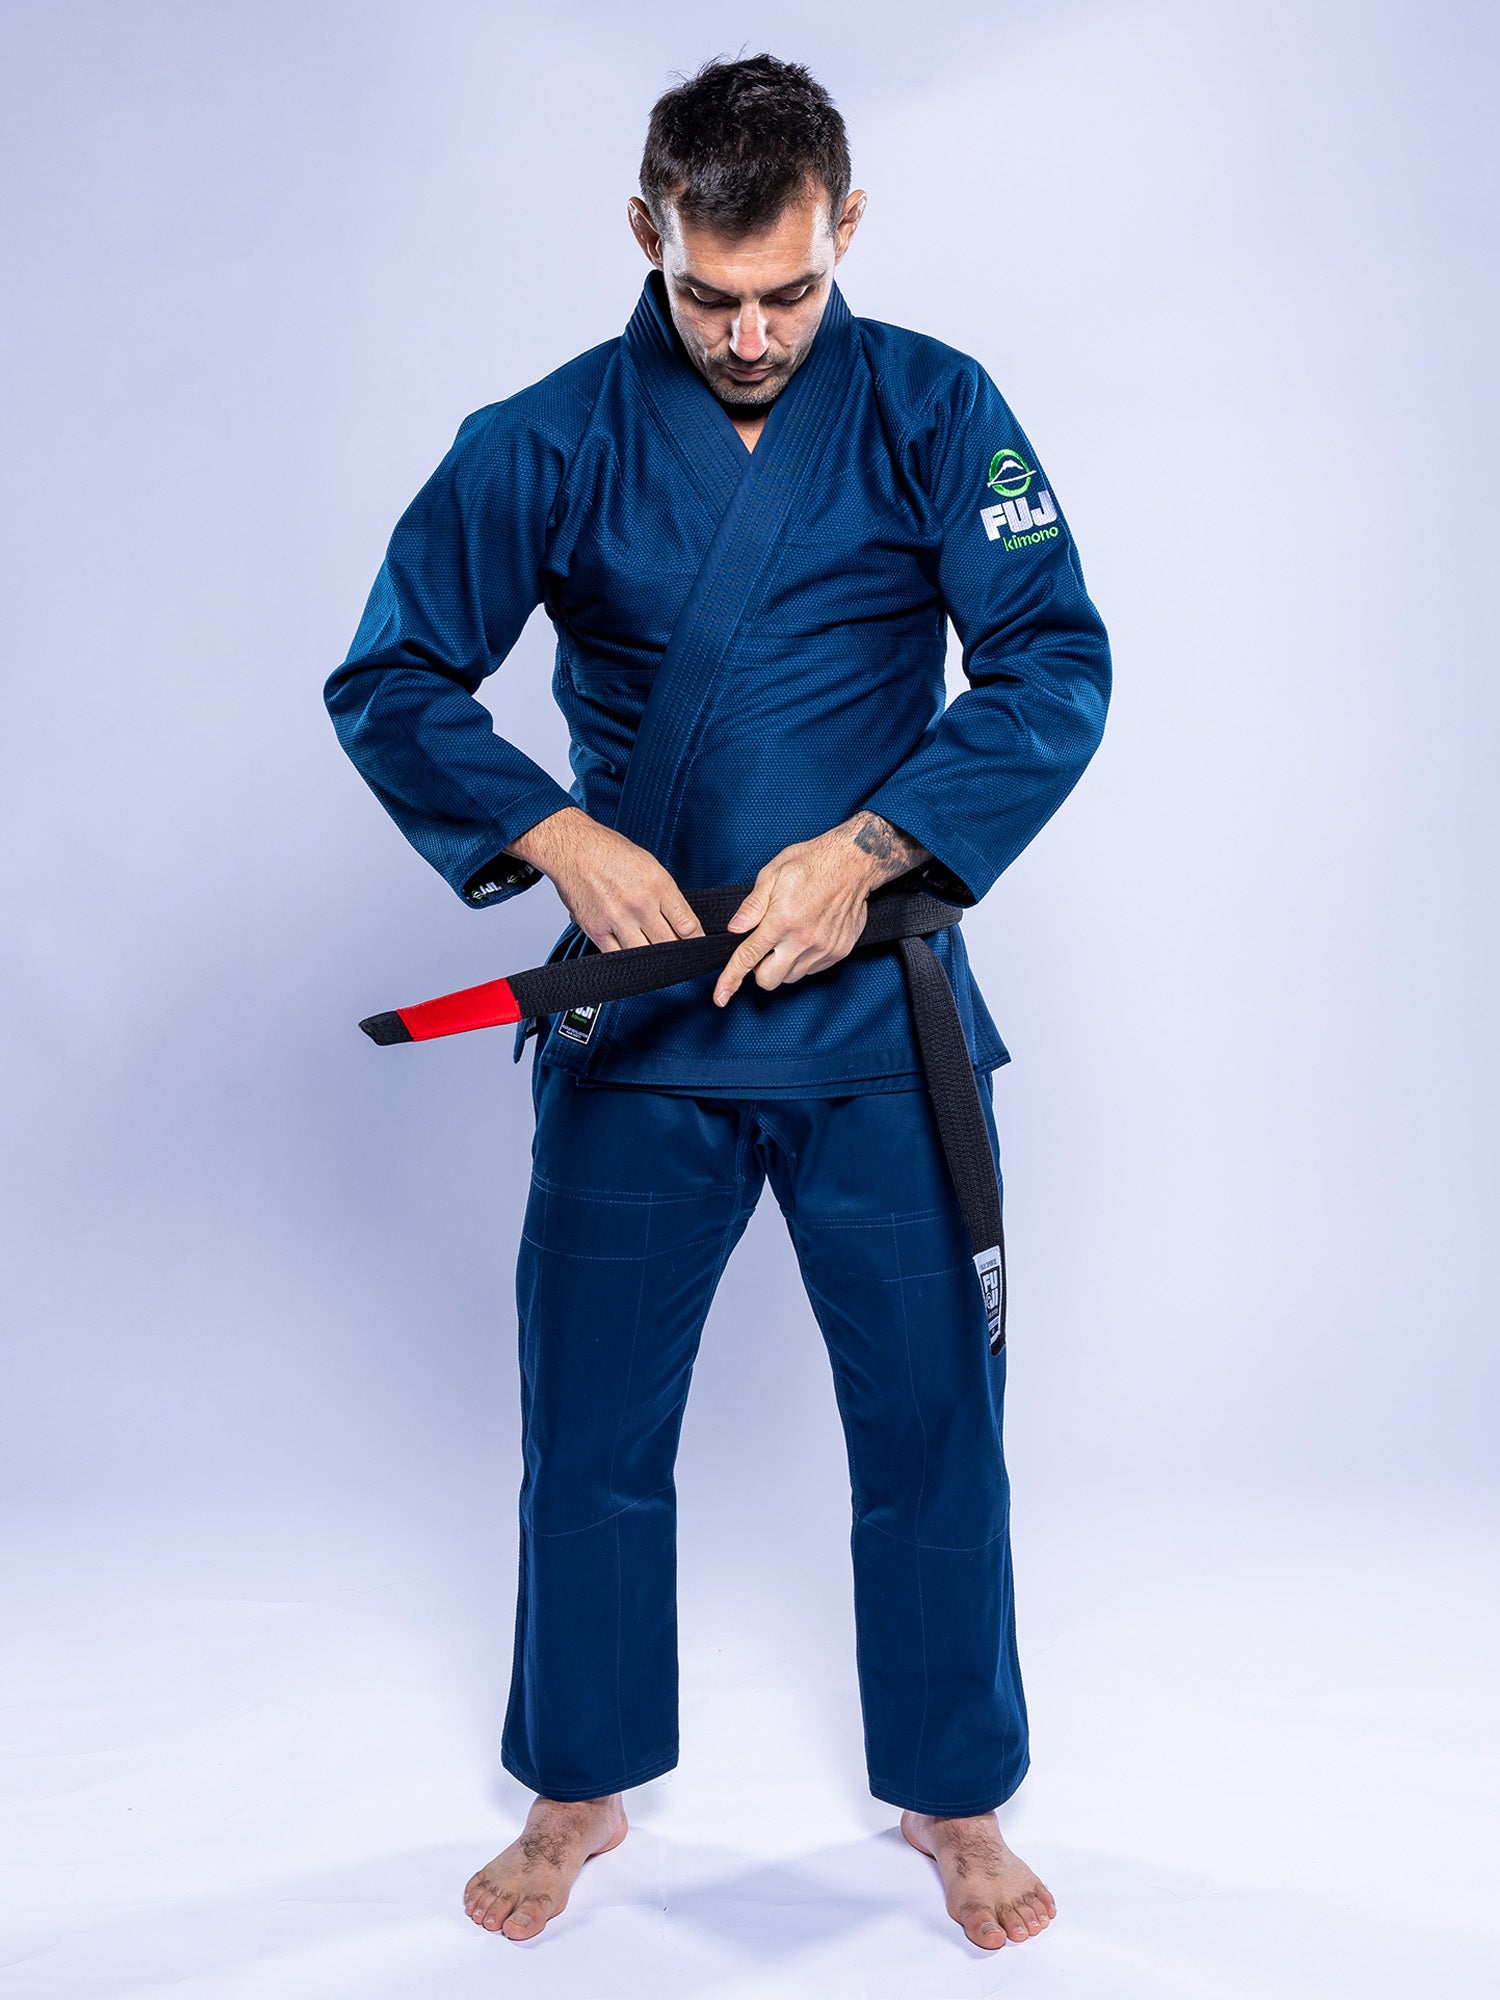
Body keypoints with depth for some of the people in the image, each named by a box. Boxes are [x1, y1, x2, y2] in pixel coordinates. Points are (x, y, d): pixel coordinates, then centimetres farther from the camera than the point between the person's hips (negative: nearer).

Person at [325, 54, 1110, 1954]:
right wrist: (561, 839, -14)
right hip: (636, 1010, 1)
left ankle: (953, 1796, 31)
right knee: (591, 1423, 10)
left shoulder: (933, 412, -3)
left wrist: (865, 848, -17)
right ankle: (579, 1793, 33)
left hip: (875, 1009, 0)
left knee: (928, 1420, 8)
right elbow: (388, 685, 0)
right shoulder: (548, 443, -3)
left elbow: (1054, 668, -6)